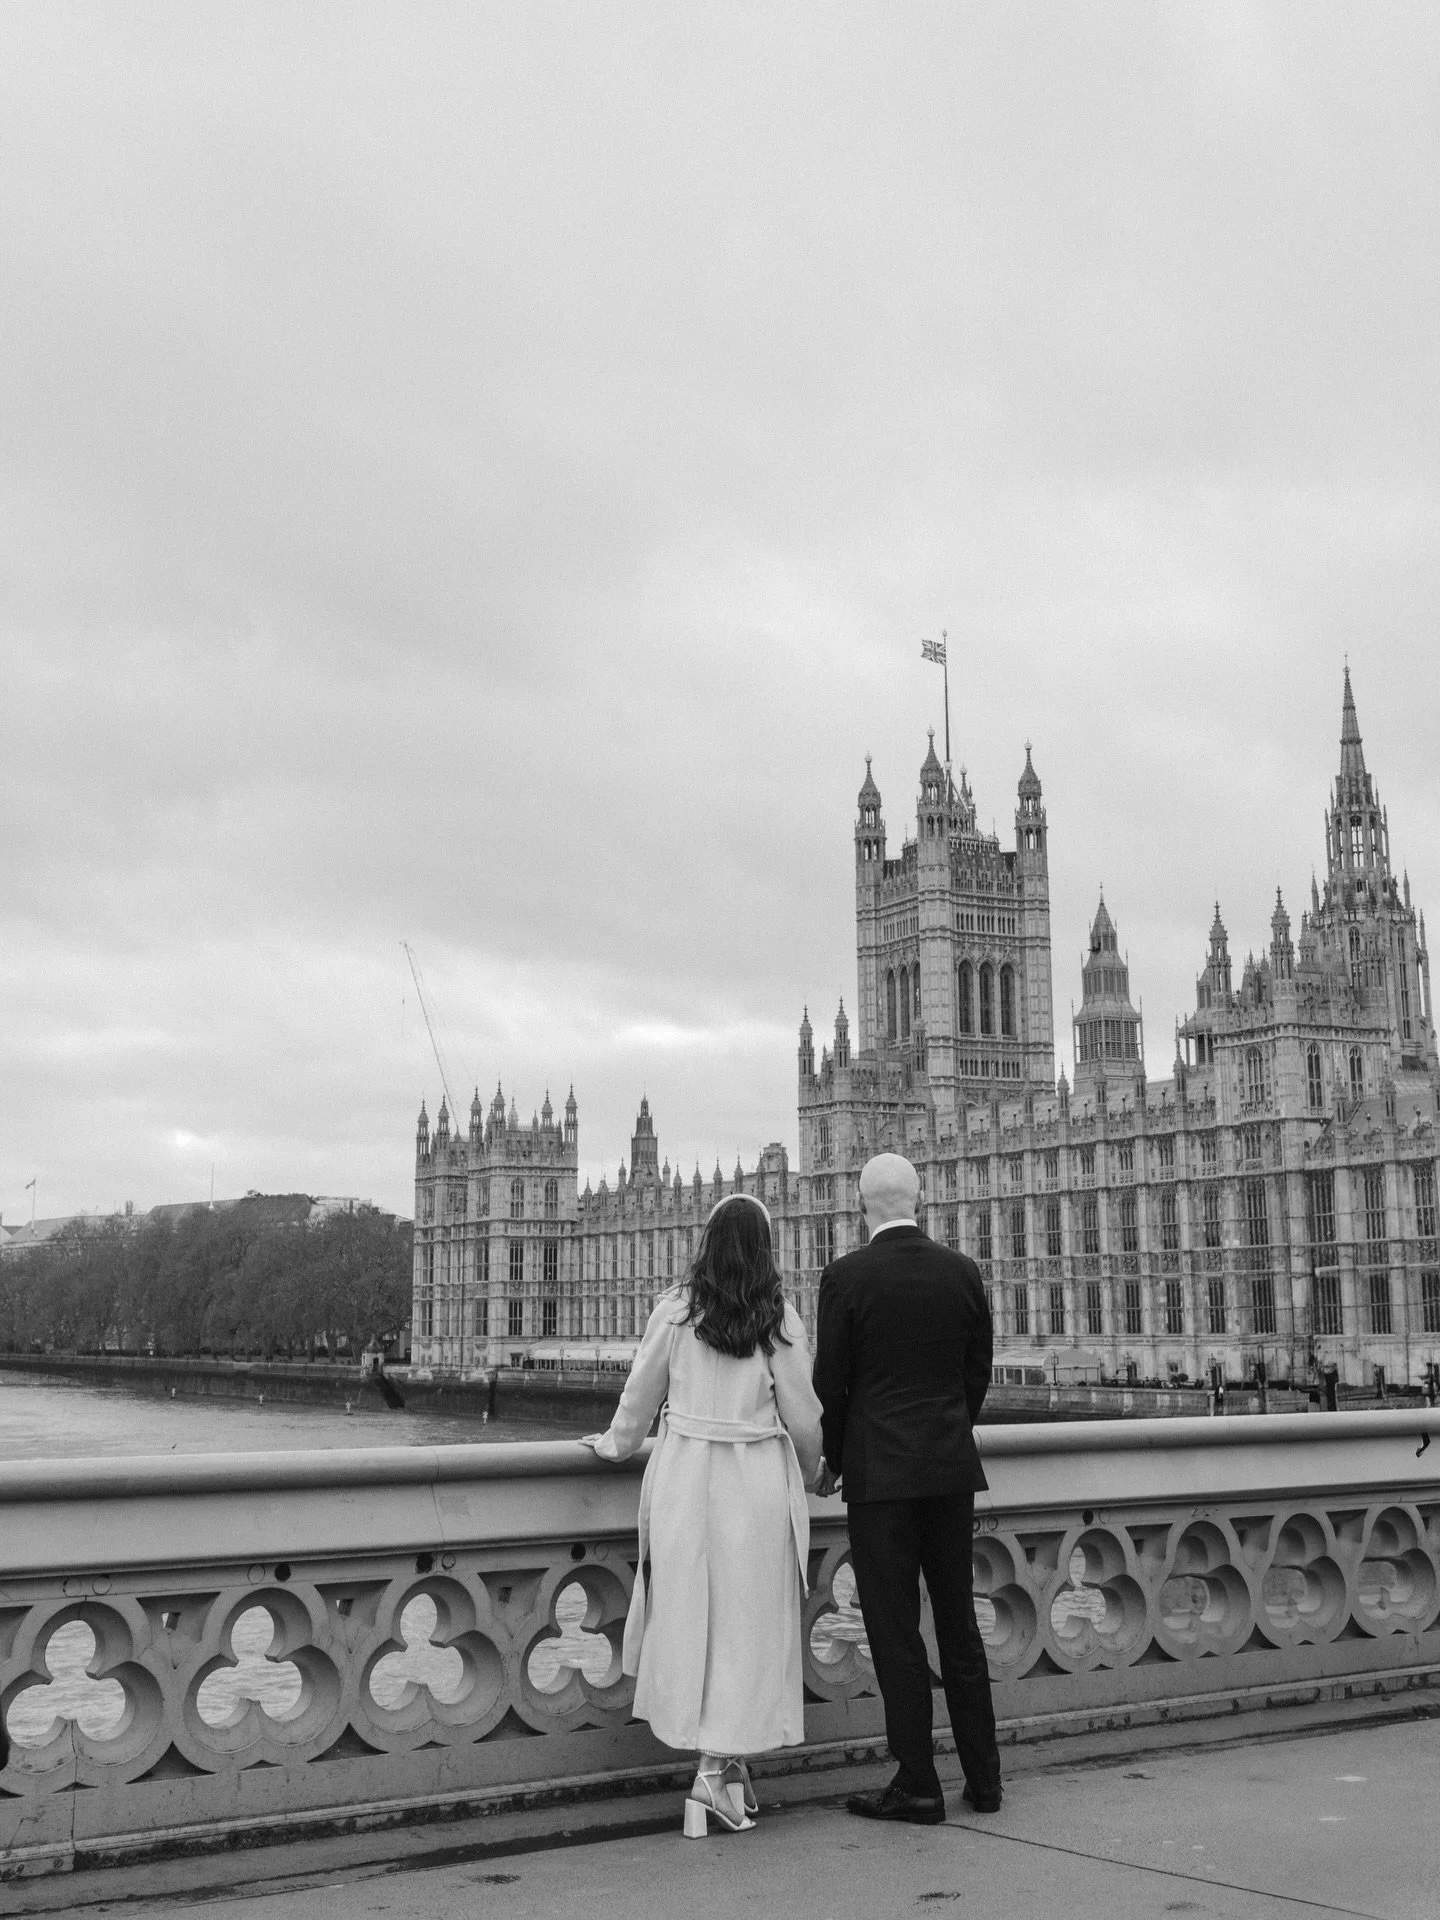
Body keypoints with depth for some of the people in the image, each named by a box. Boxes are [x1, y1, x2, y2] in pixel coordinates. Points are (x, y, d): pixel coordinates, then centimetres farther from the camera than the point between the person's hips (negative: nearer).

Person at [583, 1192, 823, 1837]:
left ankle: (728, 1764, 19)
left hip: (684, 1475, 1)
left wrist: (616, 1444, 25)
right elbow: (802, 1415, 0)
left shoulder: (675, 1310, -2)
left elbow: (641, 1395, 6)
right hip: (759, 1481, -1)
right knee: (747, 1621, 6)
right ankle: (718, 1769, 3)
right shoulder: (779, 1319, -5)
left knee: (692, 1612, 12)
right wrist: (808, 1472, 19)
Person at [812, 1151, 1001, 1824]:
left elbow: (830, 1383, -6)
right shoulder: (962, 1272, 3)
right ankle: (983, 1777, 19)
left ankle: (917, 1786, 6)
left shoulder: (846, 1277, -10)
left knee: (896, 1632, 2)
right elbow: (977, 1372, 9)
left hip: (880, 1472, -5)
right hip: (952, 1469, 5)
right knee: (959, 1624, 14)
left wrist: (831, 1463, 9)